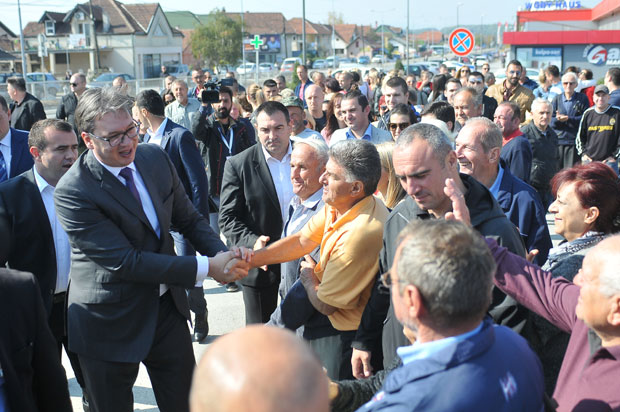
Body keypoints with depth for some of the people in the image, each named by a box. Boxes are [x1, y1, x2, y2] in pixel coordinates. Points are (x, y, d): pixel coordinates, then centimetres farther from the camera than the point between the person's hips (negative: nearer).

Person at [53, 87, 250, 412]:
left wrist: (224, 256, -14)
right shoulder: (72, 191, -22)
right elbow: (124, 261, -26)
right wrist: (206, 268, -27)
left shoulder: (155, 158, -2)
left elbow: (189, 219, 7)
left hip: (167, 308, 5)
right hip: (111, 323, -5)